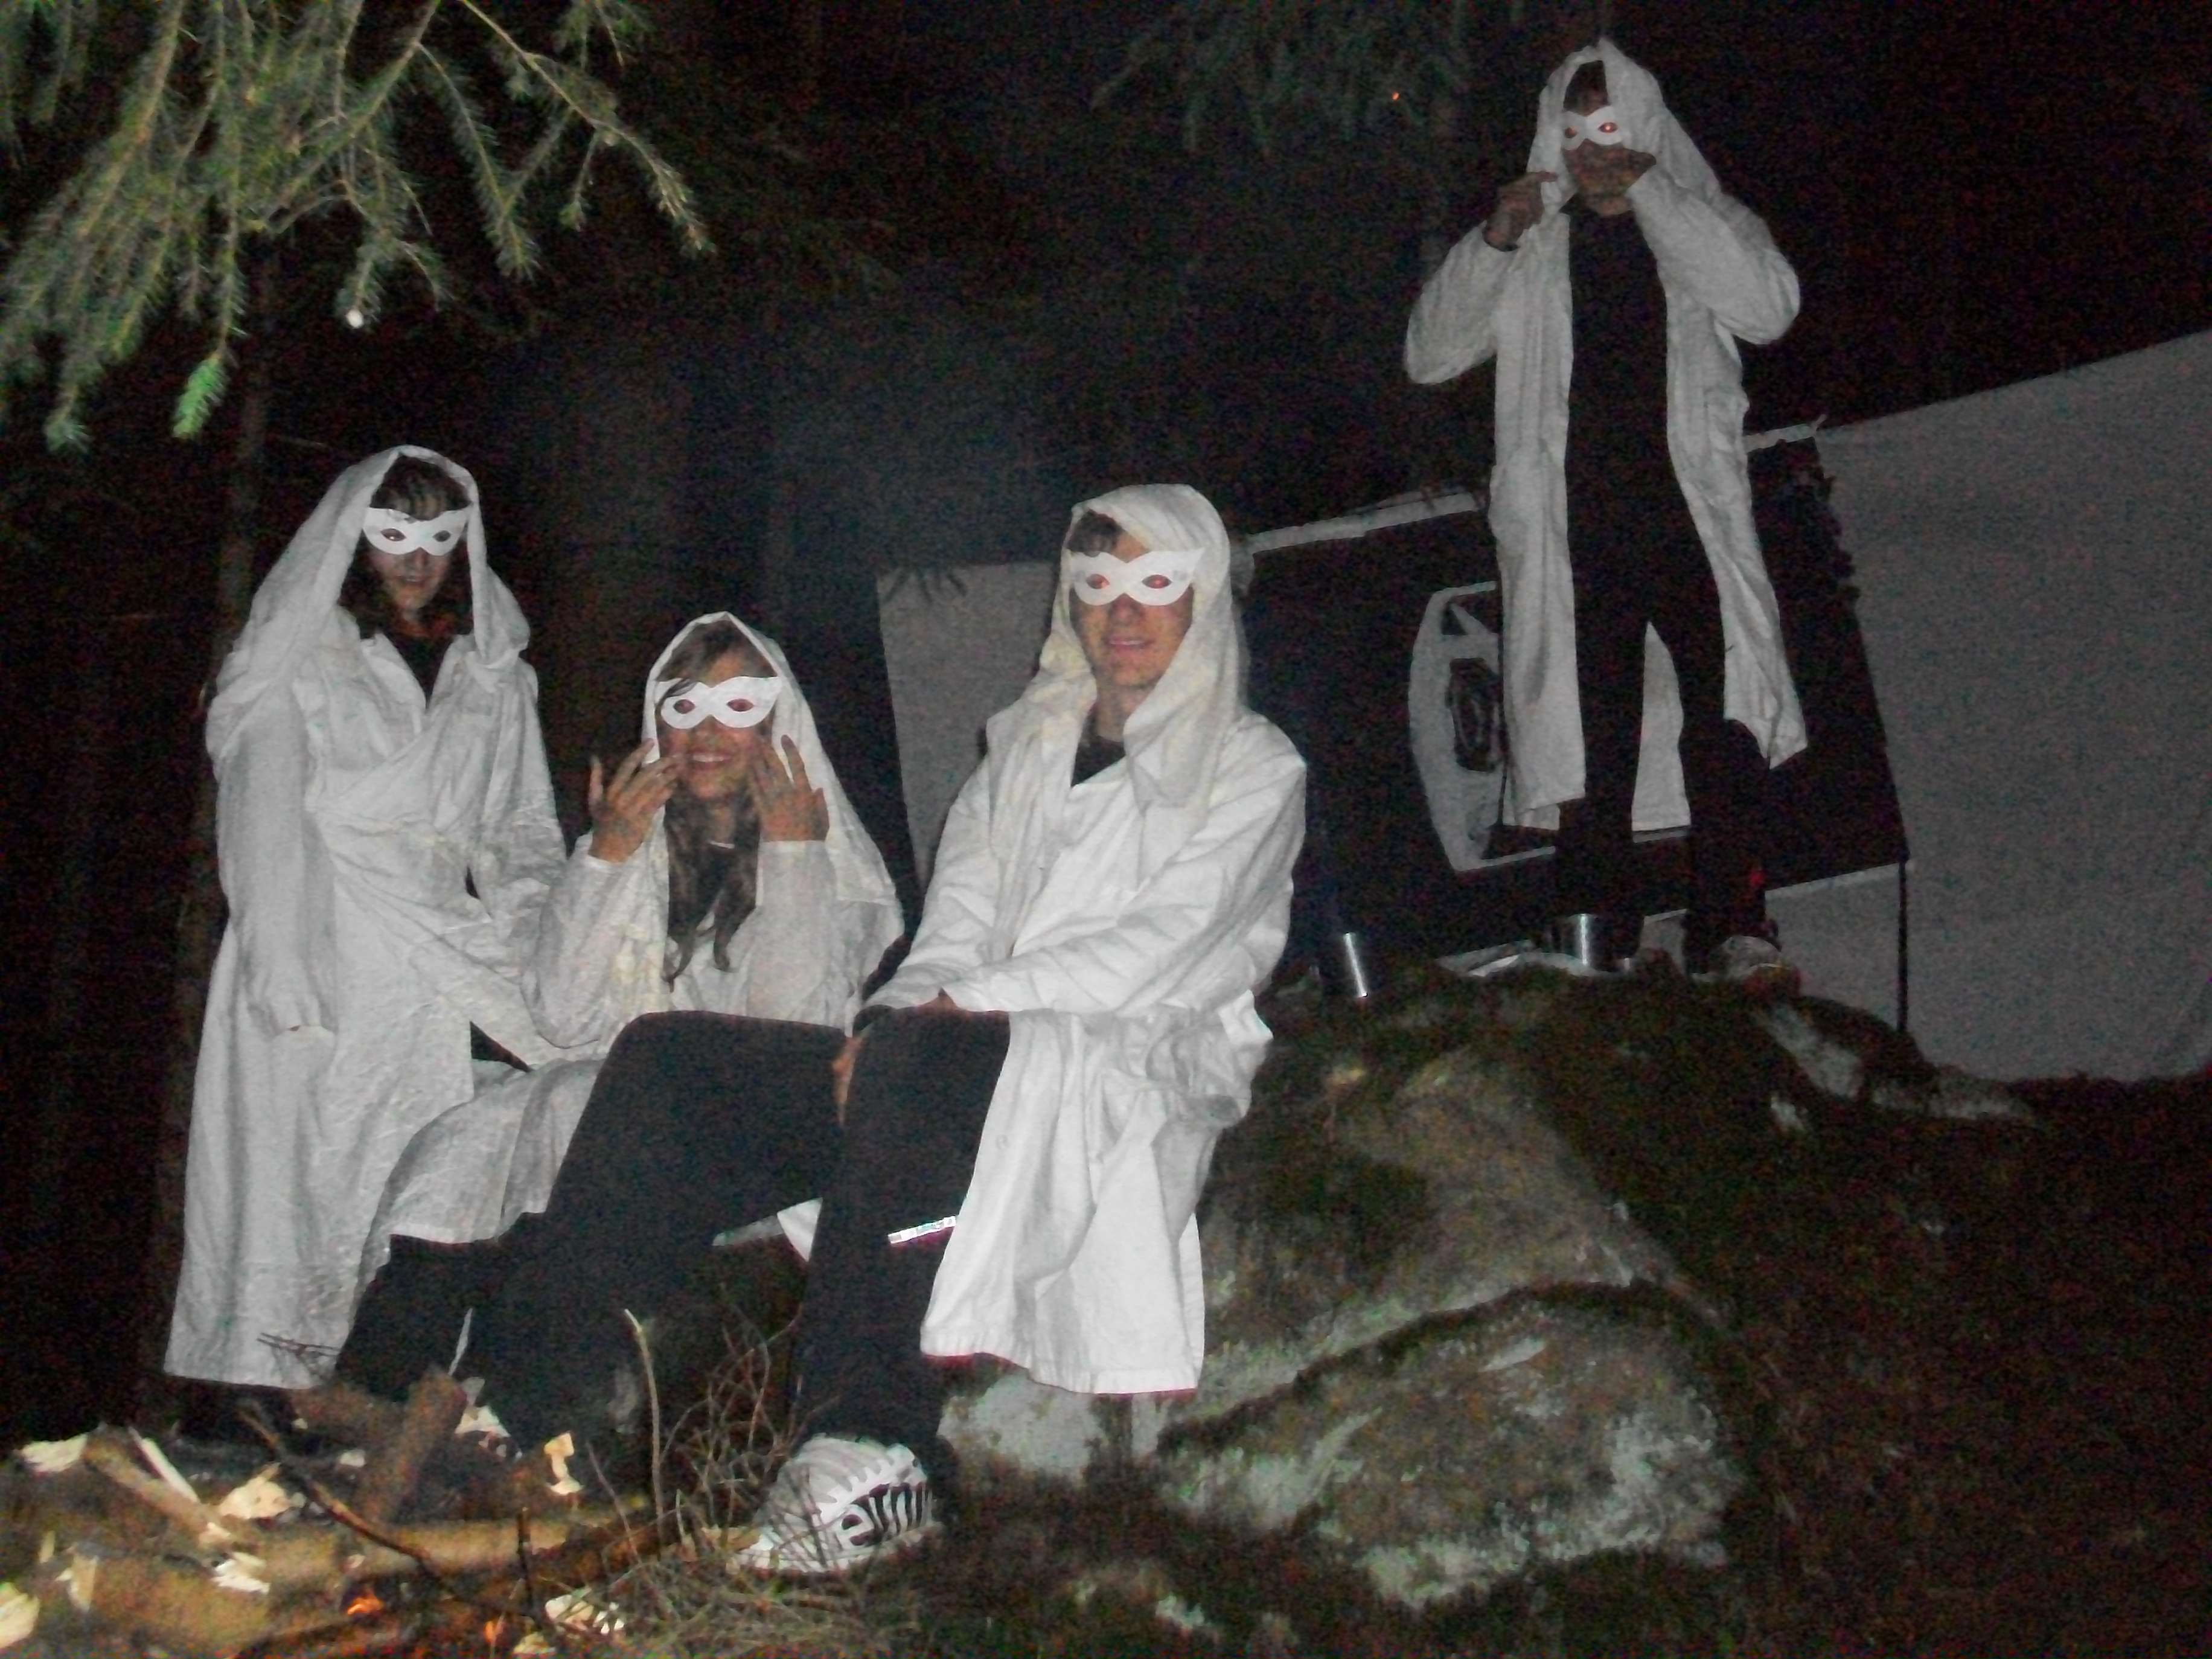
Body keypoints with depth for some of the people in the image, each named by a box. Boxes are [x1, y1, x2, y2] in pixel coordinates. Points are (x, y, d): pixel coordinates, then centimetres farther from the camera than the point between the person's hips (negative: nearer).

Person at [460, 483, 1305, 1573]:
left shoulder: (1254, 770, 8)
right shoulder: (1024, 745, 25)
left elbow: (1156, 948, -6)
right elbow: (958, 924, 14)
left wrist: (967, 1002, -16)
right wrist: (893, 1018, -8)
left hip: (1147, 1069, -6)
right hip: (968, 1066, 6)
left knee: (916, 1060, -38)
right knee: (669, 1061, -13)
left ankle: (870, 1448, -42)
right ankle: (524, 1407, -21)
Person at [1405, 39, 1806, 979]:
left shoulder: (1703, 225, 14)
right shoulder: (1537, 246, 17)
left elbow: (1768, 309, -7)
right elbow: (1429, 355, 9)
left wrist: (1650, 192, -8)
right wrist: (1493, 242, -4)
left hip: (1690, 513, -1)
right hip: (1574, 530, 1)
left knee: (1726, 722, -15)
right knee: (1589, 743, -3)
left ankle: (1732, 931, -11)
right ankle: (1599, 958, 1)